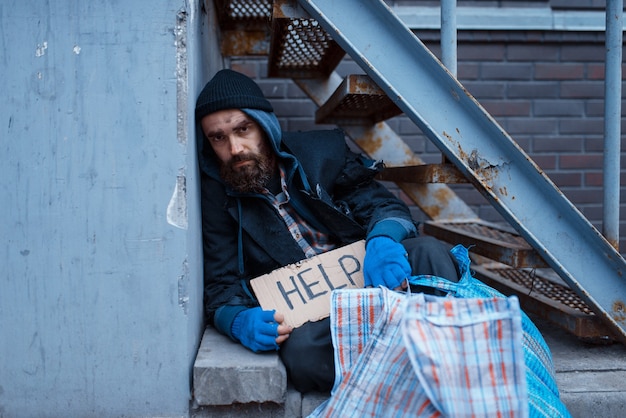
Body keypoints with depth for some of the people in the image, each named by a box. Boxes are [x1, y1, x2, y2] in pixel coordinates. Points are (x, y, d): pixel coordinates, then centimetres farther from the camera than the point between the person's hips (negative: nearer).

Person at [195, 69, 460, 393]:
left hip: (368, 278, 2)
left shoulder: (321, 151, 2)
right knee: (302, 351, -35)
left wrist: (383, 241, -25)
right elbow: (220, 286, 1)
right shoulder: (217, 195, 1)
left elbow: (384, 205, 1)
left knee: (427, 250, -26)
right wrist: (239, 320, -24)